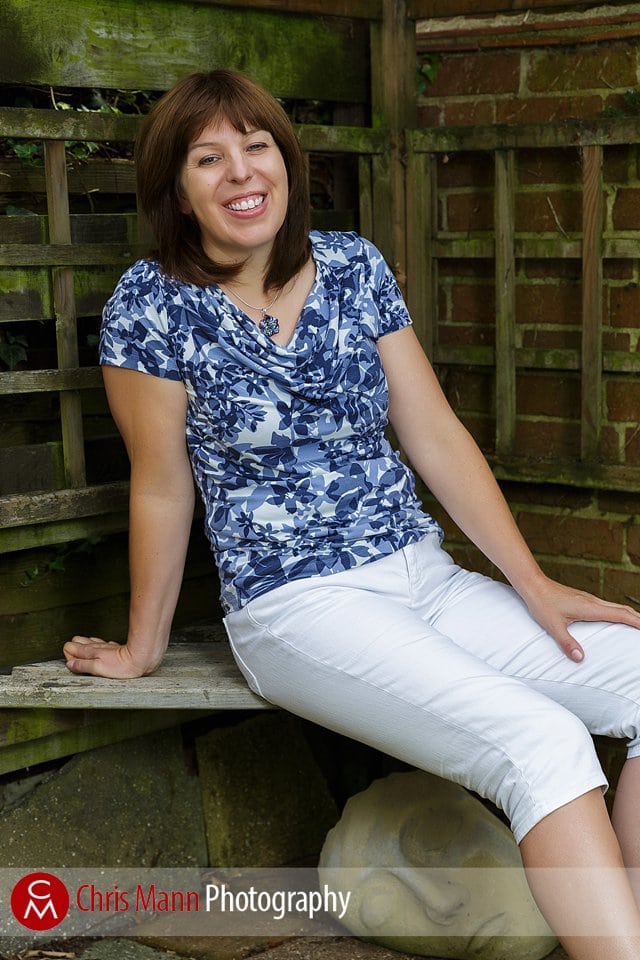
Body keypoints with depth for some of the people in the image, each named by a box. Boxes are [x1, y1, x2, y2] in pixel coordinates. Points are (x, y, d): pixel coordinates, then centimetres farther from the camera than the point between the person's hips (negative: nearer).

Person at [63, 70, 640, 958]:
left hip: (426, 578, 6)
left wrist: (536, 587, 1)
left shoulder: (355, 267, 6)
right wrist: (144, 649, 9)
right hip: (295, 607, -5)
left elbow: (437, 438, 6)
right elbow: (161, 492, 1)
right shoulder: (152, 307, -6)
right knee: (543, 743, -27)